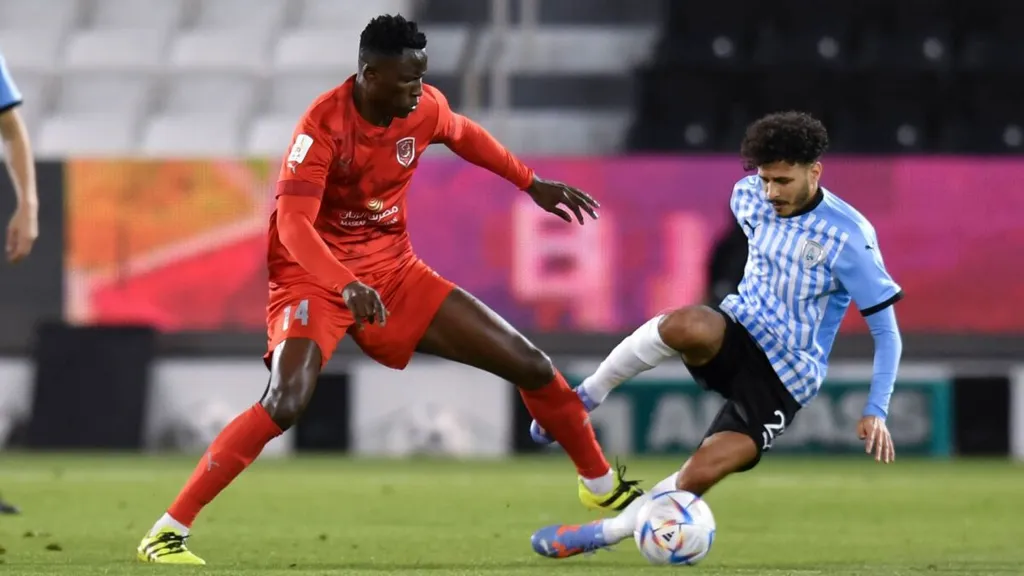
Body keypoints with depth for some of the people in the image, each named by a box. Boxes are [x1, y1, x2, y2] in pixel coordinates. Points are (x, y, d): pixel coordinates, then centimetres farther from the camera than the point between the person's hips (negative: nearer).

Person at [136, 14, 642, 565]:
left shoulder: (424, 108, -6)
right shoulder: (323, 125, -25)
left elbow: (465, 136, 19)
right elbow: (292, 224, -34)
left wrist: (534, 184, 25)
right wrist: (347, 286, -49)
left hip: (394, 272, 6)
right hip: (315, 278, -6)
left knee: (530, 366, 4)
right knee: (285, 403, -32)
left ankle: (601, 485, 28)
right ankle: (166, 532, -25)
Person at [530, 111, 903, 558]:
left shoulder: (849, 237, -18)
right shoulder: (749, 197, -2)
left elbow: (886, 331, -12)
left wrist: (876, 411, -19)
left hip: (786, 378, -3)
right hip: (739, 334, 3)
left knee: (701, 473, -24)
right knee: (685, 325, -38)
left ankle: (605, 533, -3)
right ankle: (586, 398, -18)